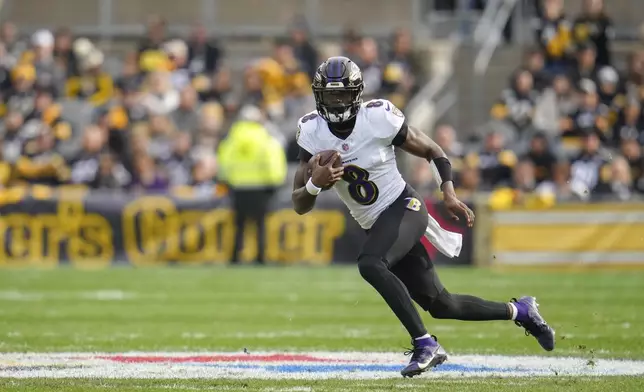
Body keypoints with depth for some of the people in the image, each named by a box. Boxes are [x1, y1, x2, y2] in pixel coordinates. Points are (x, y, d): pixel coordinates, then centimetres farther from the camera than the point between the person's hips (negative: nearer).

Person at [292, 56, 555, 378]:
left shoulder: (378, 118, -16)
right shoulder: (312, 132, -6)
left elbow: (432, 151, -1)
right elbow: (299, 205, -6)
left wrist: (449, 193, -14)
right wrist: (315, 183, -27)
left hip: (403, 207, -5)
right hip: (375, 225, 5)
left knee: (370, 264, -33)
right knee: (439, 305, 8)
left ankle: (425, 345, -27)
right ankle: (518, 310, 31)